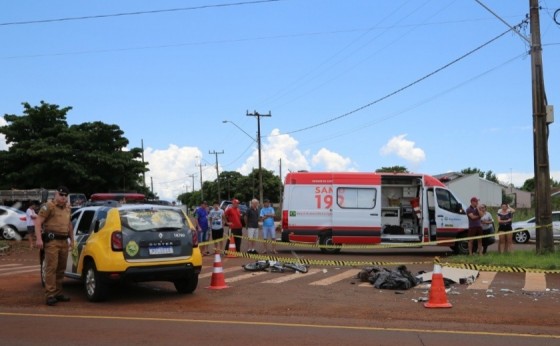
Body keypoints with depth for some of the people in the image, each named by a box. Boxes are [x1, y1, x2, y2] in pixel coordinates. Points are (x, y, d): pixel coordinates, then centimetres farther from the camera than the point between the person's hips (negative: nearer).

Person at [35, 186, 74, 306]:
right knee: (51, 268, -10)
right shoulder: (49, 206, -6)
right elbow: (38, 222, -11)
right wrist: (39, 239, -19)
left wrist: (72, 239, 25)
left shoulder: (67, 207, 17)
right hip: (52, 241, -7)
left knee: (61, 269, 10)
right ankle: (50, 295, -10)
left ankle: (58, 293, 19)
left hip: (64, 241, 7)